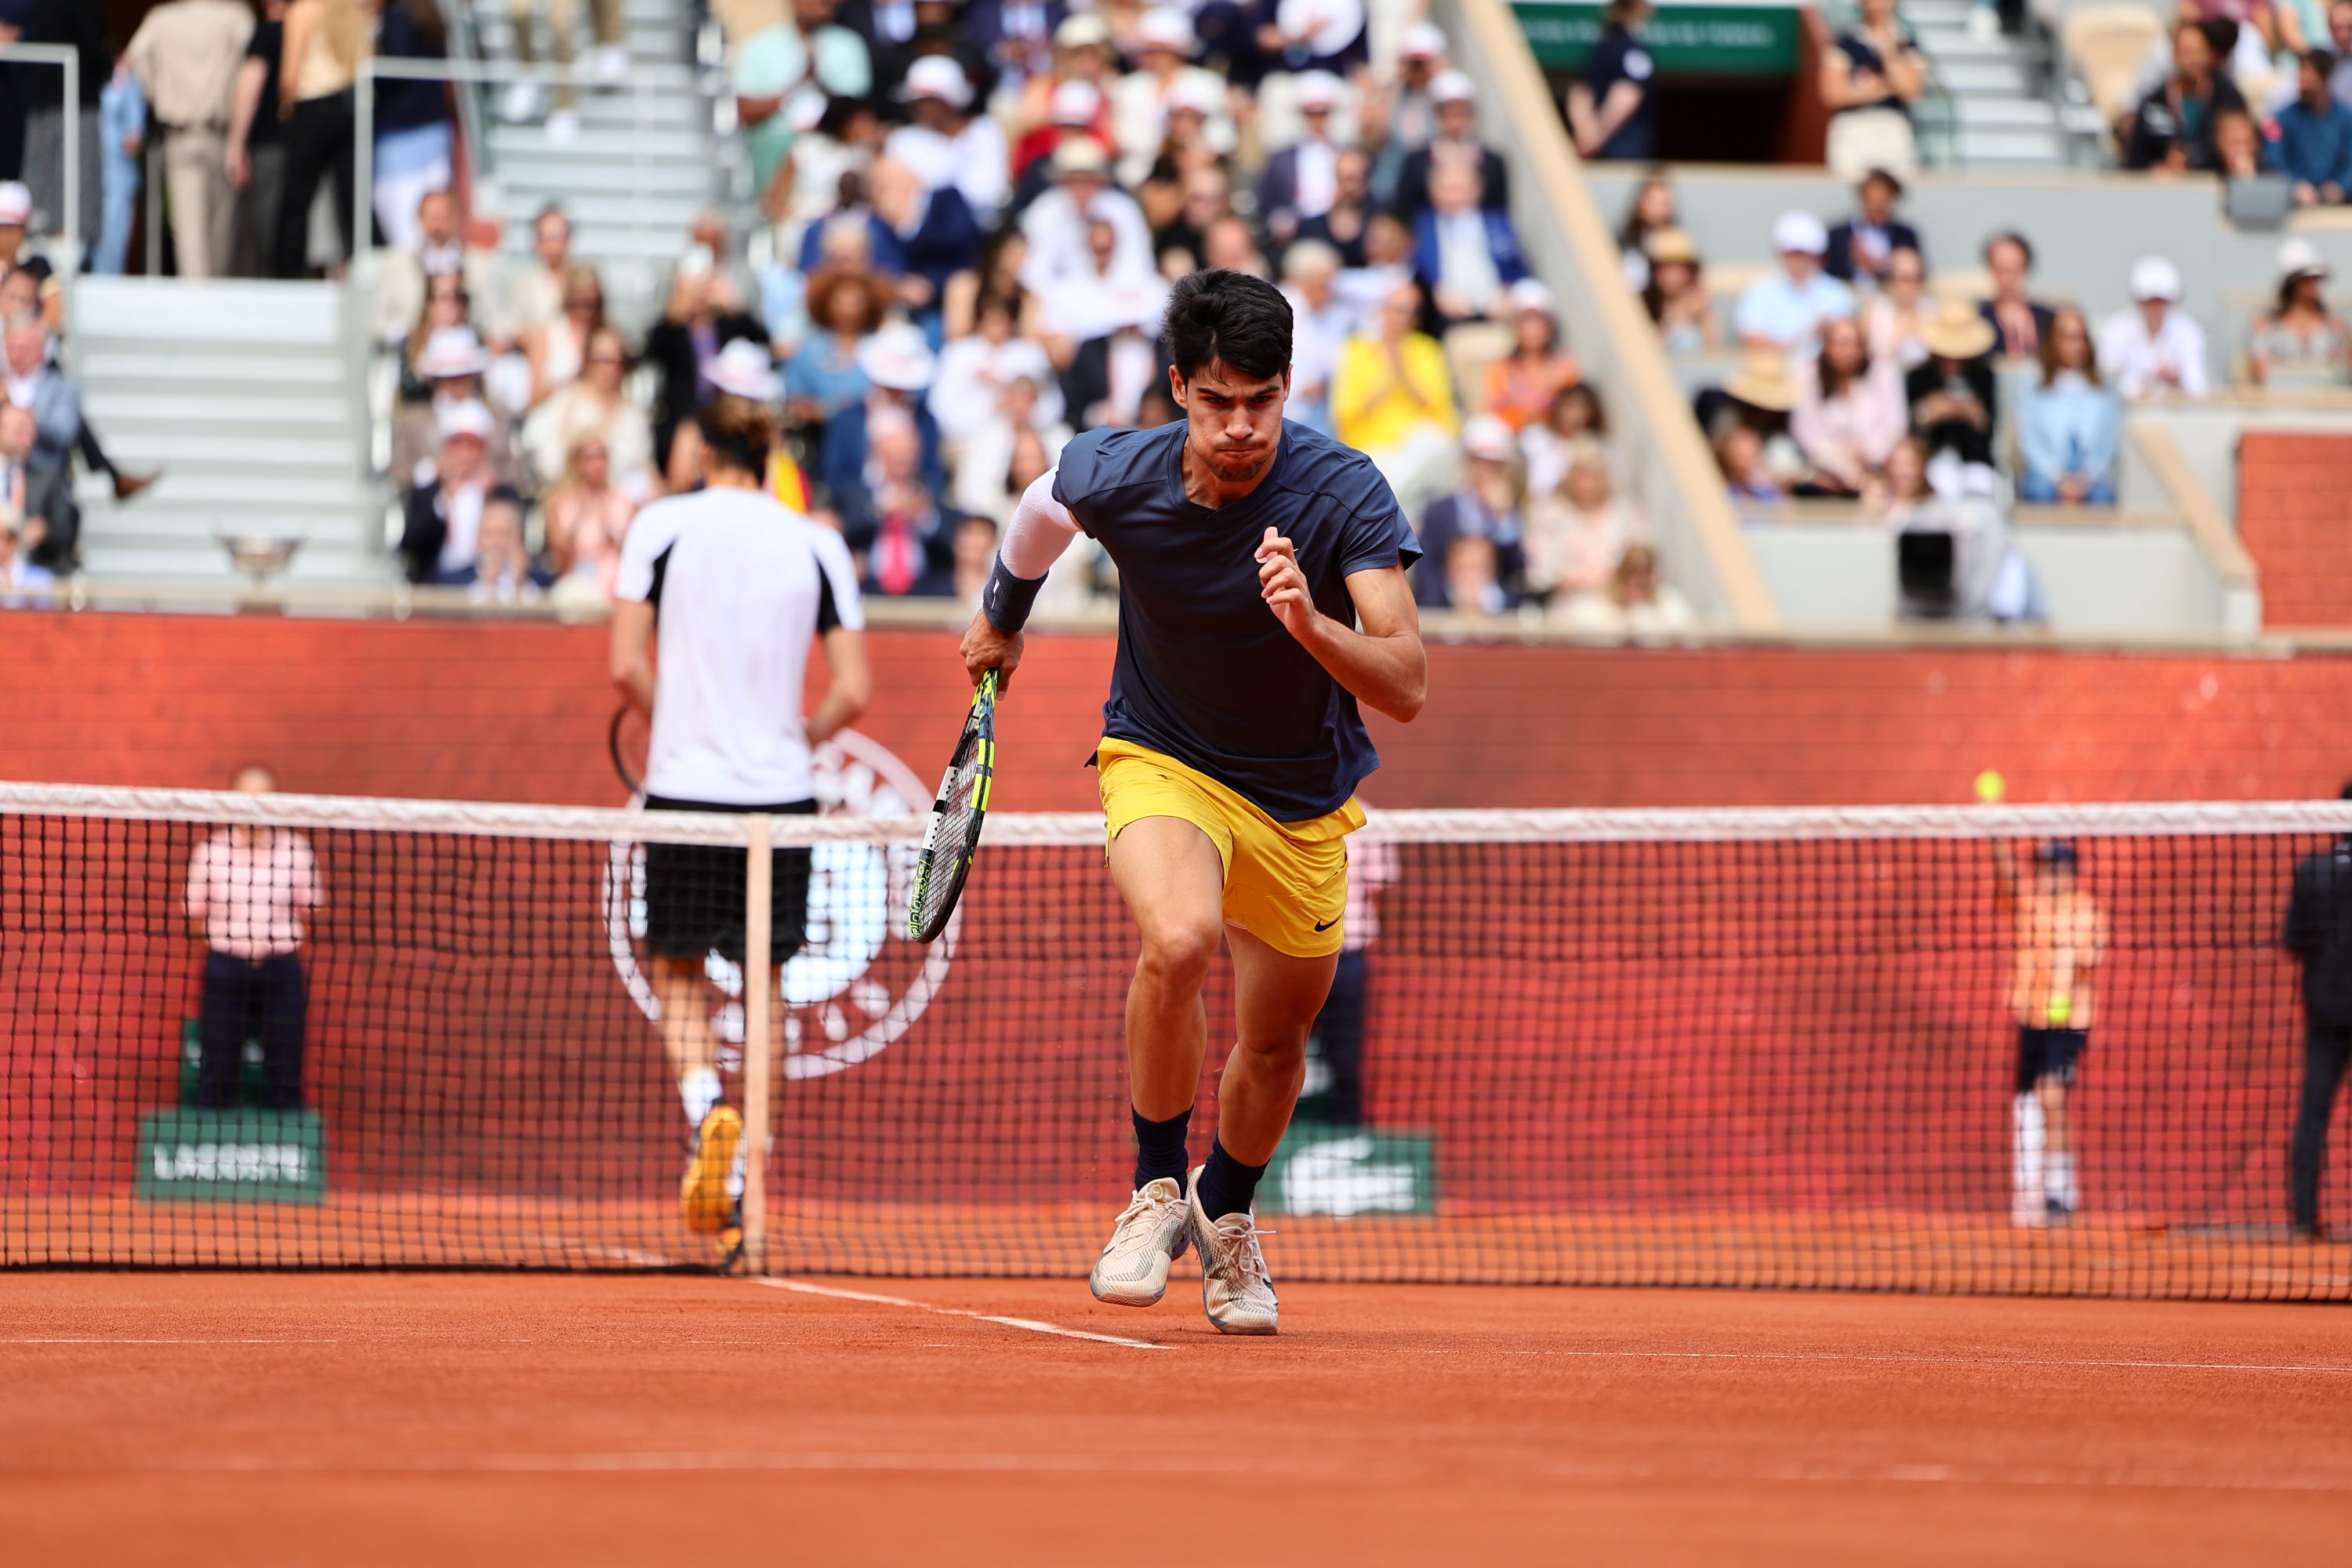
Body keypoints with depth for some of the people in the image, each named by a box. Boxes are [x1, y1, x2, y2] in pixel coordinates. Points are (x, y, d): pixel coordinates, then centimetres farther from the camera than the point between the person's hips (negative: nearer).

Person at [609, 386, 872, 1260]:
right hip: (782, 793, 2)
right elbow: (853, 692, 0)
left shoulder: (662, 527, -3)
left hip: (684, 786, -2)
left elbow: (626, 667, -7)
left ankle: (706, 1107, -19)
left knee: (679, 975, 10)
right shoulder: (818, 546, 3)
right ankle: (742, 1180, 10)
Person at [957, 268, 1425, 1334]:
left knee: (1276, 1038, 14)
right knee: (1180, 939, -32)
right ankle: (1156, 1189, -11)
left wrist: (1309, 624, -51)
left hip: (1304, 798, 1)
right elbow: (1043, 510, 7)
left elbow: (1406, 688, -33)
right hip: (1162, 760, -1)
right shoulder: (1113, 478, -21)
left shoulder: (1346, 495, -26)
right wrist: (1001, 615, 24)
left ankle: (1226, 1210, 46)